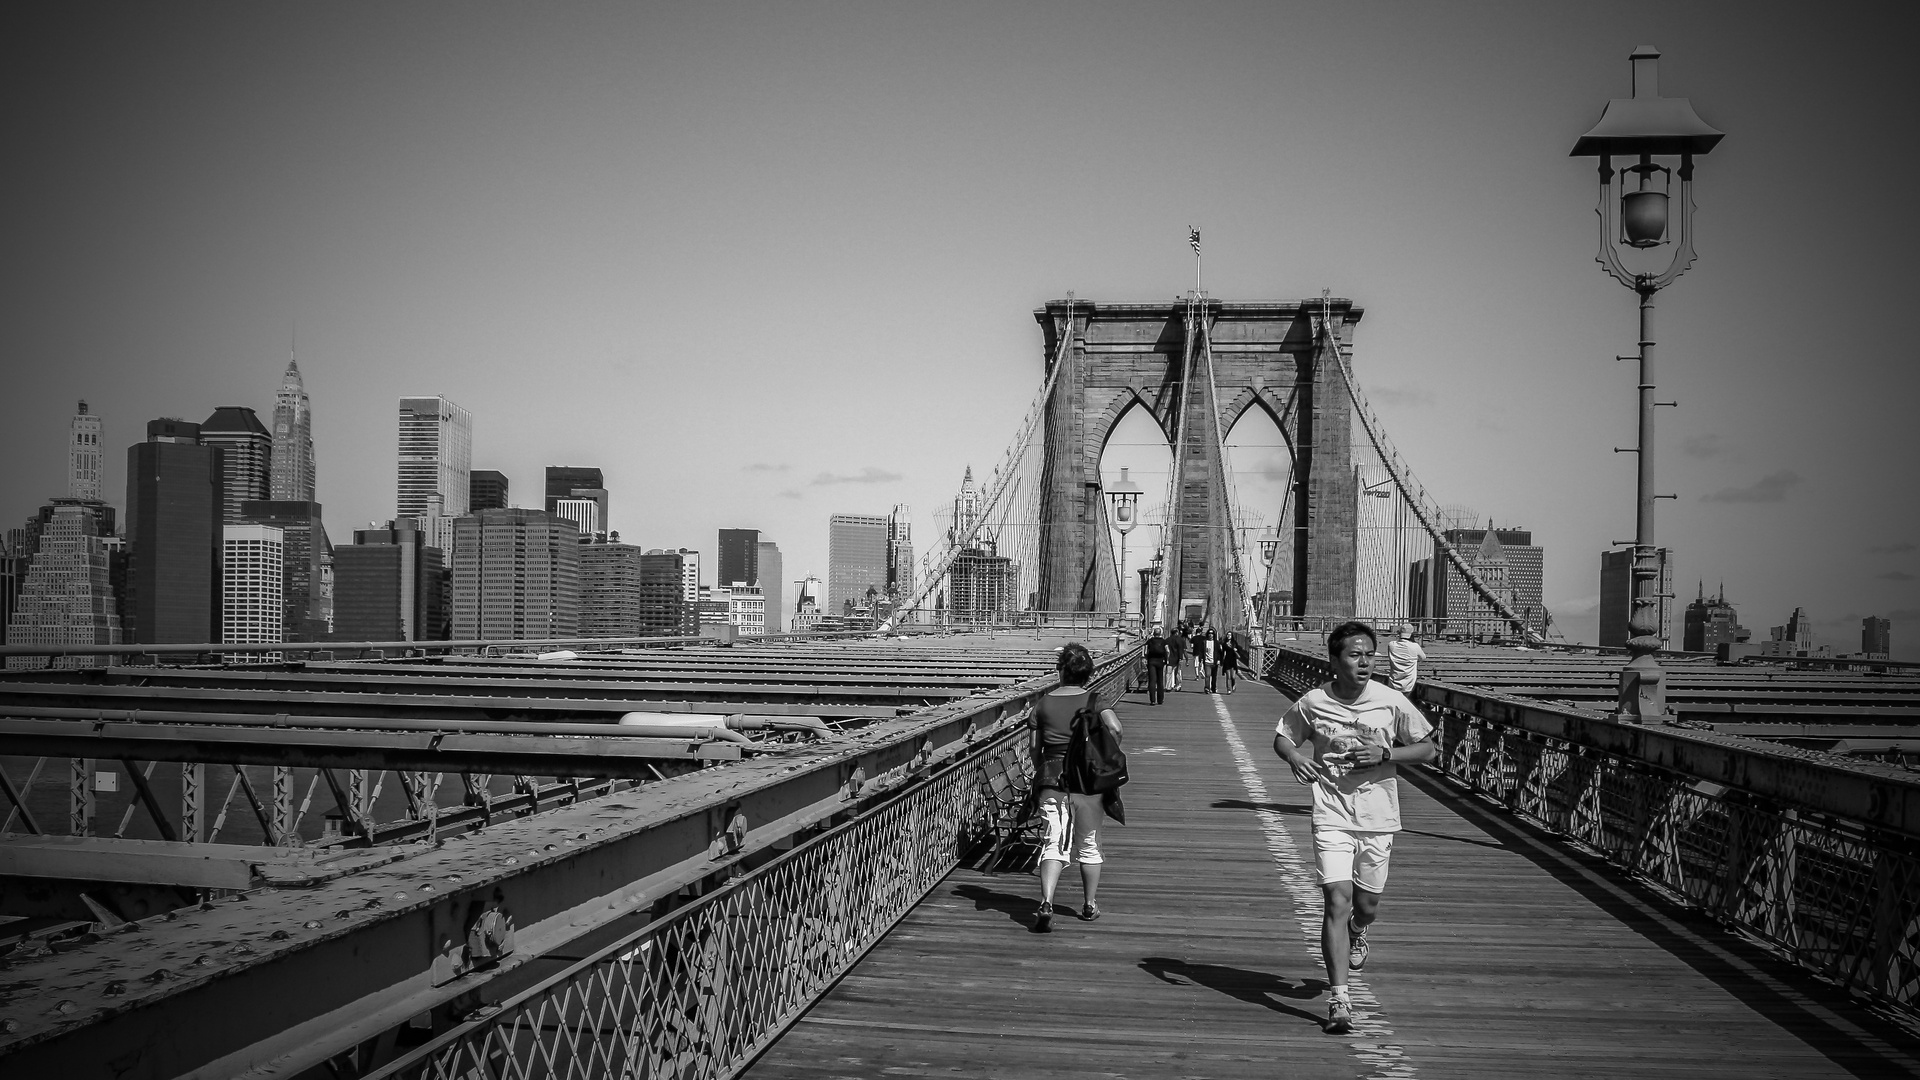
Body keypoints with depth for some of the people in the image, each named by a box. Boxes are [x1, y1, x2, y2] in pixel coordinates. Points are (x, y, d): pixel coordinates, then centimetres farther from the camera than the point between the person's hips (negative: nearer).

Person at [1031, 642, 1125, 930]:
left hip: (1051, 777, 1)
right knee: (1089, 844, 15)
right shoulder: (1094, 700, -3)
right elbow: (1115, 728, -20)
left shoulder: (1043, 703, 3)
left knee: (1054, 843, -2)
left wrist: (1039, 775, 21)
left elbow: (1035, 747, 6)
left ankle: (1046, 903, -21)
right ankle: (1090, 905, 24)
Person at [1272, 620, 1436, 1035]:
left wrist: (1385, 754, -13)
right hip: (1332, 817, -1)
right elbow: (1281, 736, 11)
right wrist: (1294, 756, -12)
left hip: (1379, 818, 2)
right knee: (1337, 901, -13)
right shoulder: (1313, 703, -6)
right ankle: (1339, 1000, -9)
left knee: (1366, 906, 12)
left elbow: (1428, 749, 4)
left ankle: (1356, 933, 51)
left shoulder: (1392, 702, -6)